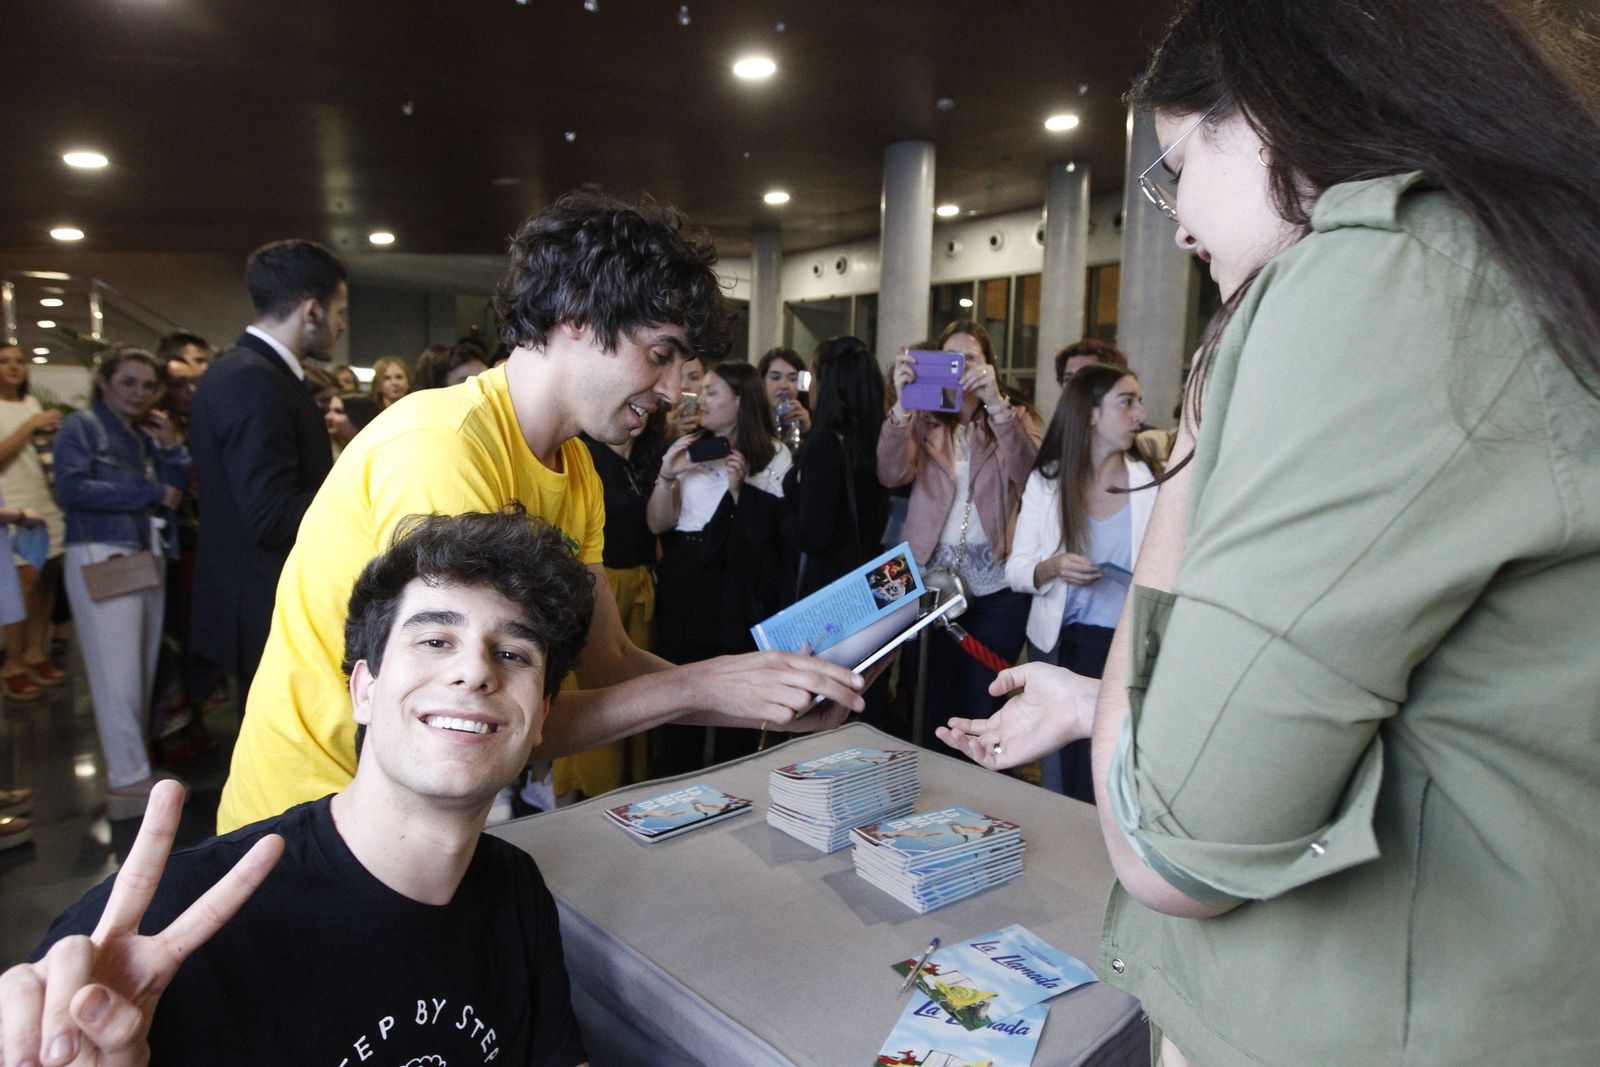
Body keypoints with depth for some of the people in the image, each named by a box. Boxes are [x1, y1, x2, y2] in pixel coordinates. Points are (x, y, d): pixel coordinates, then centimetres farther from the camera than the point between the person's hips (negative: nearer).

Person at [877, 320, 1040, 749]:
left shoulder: (1011, 422, 6)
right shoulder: (924, 423, 6)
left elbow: (1028, 469, -15)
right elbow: (892, 475, -12)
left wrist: (995, 401, -27)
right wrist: (902, 404, -24)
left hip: (995, 588, 0)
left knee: (982, 709, 5)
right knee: (931, 707, 8)